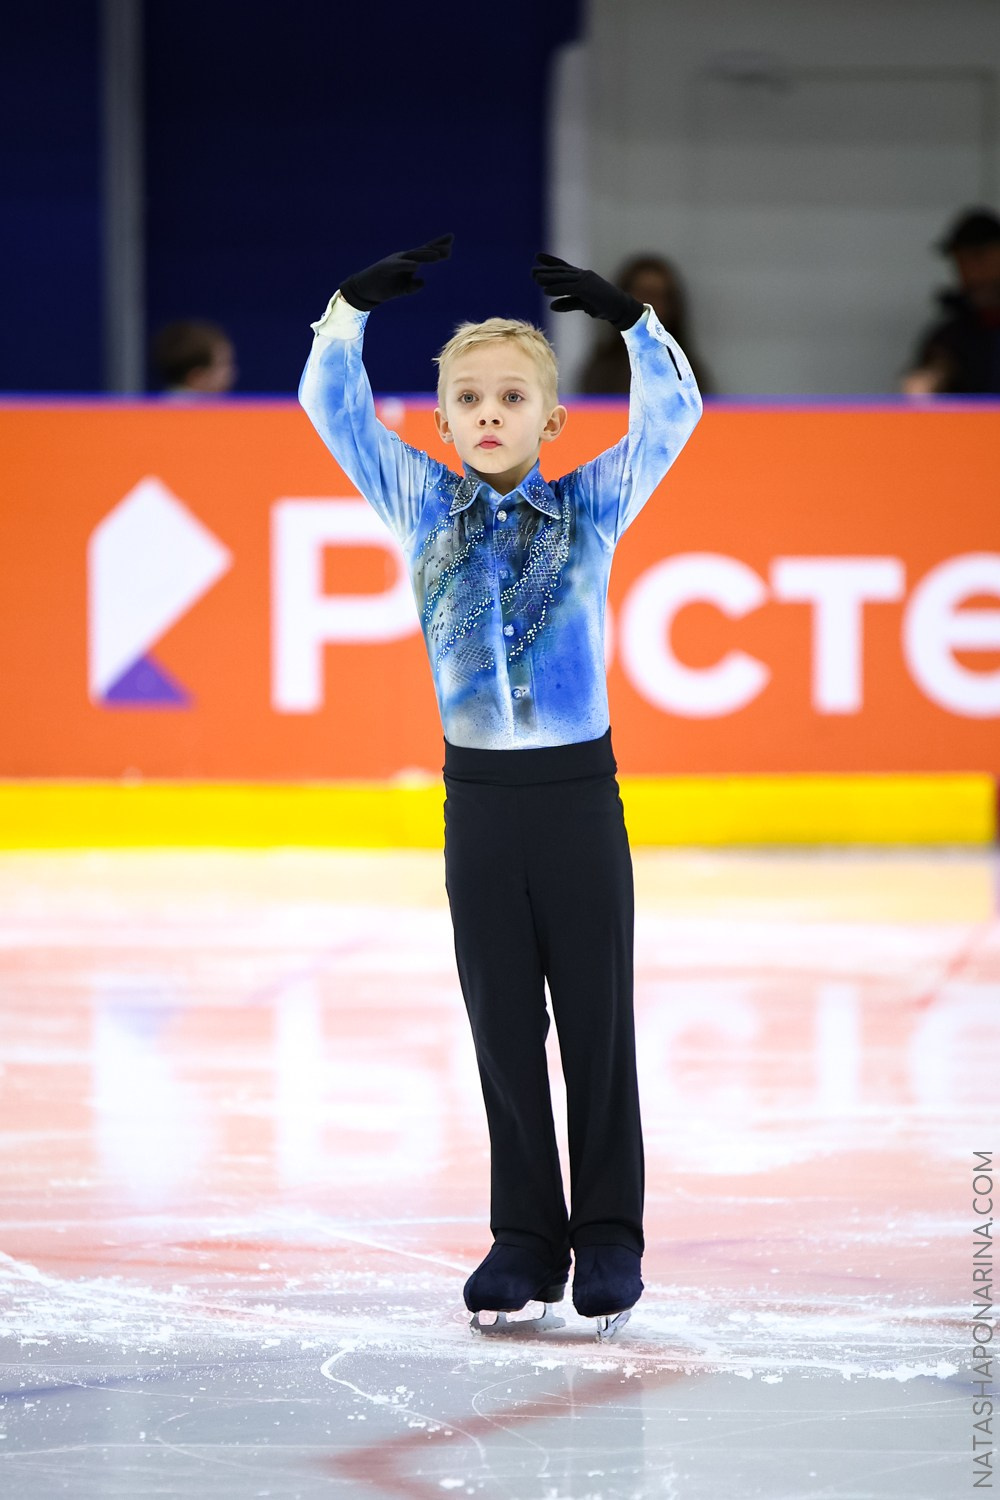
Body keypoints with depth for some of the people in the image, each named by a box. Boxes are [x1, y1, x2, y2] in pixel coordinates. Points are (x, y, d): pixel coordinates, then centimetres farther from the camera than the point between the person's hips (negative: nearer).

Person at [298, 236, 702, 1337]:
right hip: (478, 794, 2)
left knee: (597, 1024, 3)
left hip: (579, 794, -2)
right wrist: (357, 301, -10)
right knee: (503, 1028, 7)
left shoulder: (593, 506, 2)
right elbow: (329, 403, 1)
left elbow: (672, 410, -7)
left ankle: (607, 1240, 12)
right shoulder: (424, 509, 5)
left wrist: (627, 314, -18)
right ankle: (525, 1239, 16)